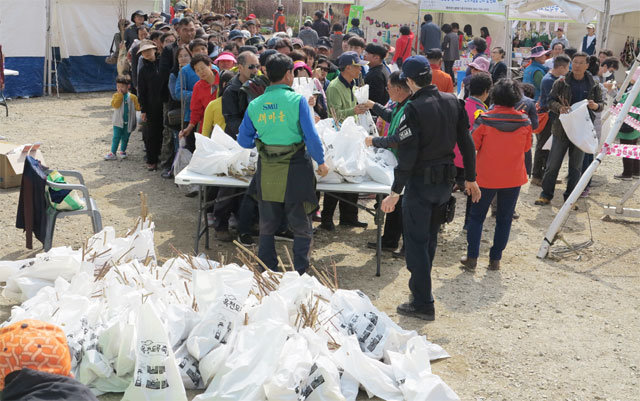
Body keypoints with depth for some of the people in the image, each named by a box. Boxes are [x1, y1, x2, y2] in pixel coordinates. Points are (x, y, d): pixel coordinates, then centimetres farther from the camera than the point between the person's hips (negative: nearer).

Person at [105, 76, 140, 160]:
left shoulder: (132, 97, 0)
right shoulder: (116, 95, -2)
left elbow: (138, 107, 0)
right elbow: (115, 105, -20)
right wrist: (120, 95, -19)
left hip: (128, 122, 1)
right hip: (118, 121, -1)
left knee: (125, 138, 13)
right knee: (116, 137, -2)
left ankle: (122, 151, 29)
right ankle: (112, 153, 1)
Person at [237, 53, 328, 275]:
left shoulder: (255, 105, 2)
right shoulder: (297, 100, -9)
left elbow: (244, 141, 8)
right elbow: (311, 137, -11)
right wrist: (321, 162, 2)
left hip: (267, 173, 4)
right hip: (295, 172, -3)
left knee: (267, 225, 16)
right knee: (301, 227, 9)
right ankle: (300, 273, 11)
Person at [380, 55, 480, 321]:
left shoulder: (414, 109, -18)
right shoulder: (453, 102, 2)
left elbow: (407, 155, -21)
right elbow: (466, 143, 7)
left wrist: (395, 192, -16)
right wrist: (471, 178, 15)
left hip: (420, 182, -7)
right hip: (445, 181, 7)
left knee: (416, 241, 1)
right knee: (430, 237, 21)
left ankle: (423, 303, 4)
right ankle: (420, 285, 38)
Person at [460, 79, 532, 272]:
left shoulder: (484, 120, -15)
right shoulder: (524, 122, -7)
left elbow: (472, 145, -7)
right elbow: (526, 147, 7)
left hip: (487, 176, -2)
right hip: (513, 178, 2)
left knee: (477, 216, 12)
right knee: (504, 219, 13)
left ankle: (472, 258, 10)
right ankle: (495, 259, 17)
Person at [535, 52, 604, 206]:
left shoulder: (593, 85, 4)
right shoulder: (561, 83, 1)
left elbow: (601, 104, 11)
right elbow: (551, 101, 2)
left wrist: (596, 106, -13)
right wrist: (559, 107, -20)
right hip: (562, 128, -1)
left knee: (576, 166, 8)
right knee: (553, 164, 1)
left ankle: (570, 197, 19)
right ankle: (546, 195, 12)